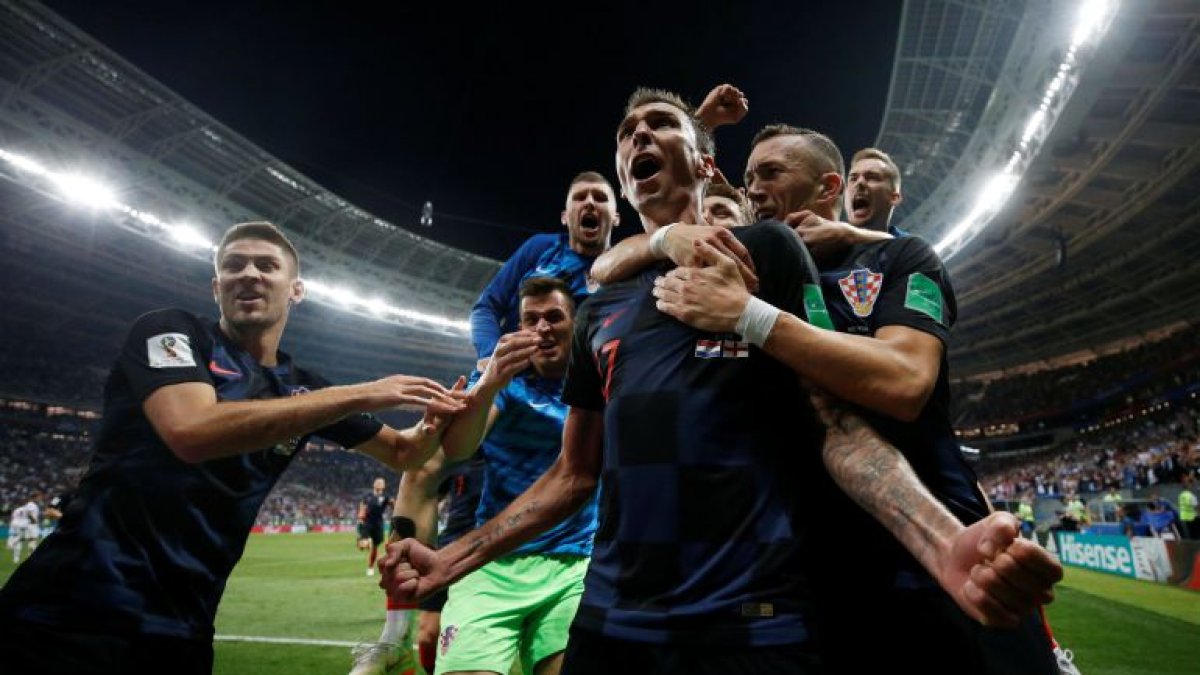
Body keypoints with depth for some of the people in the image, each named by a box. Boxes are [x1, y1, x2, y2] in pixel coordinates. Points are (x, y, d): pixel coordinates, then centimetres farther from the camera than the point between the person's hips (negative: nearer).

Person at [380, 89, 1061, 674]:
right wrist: (451, 560, 11)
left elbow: (837, 418, -6)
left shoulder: (765, 251, 1)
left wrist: (943, 539, -24)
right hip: (610, 620, 5)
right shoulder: (601, 309, 13)